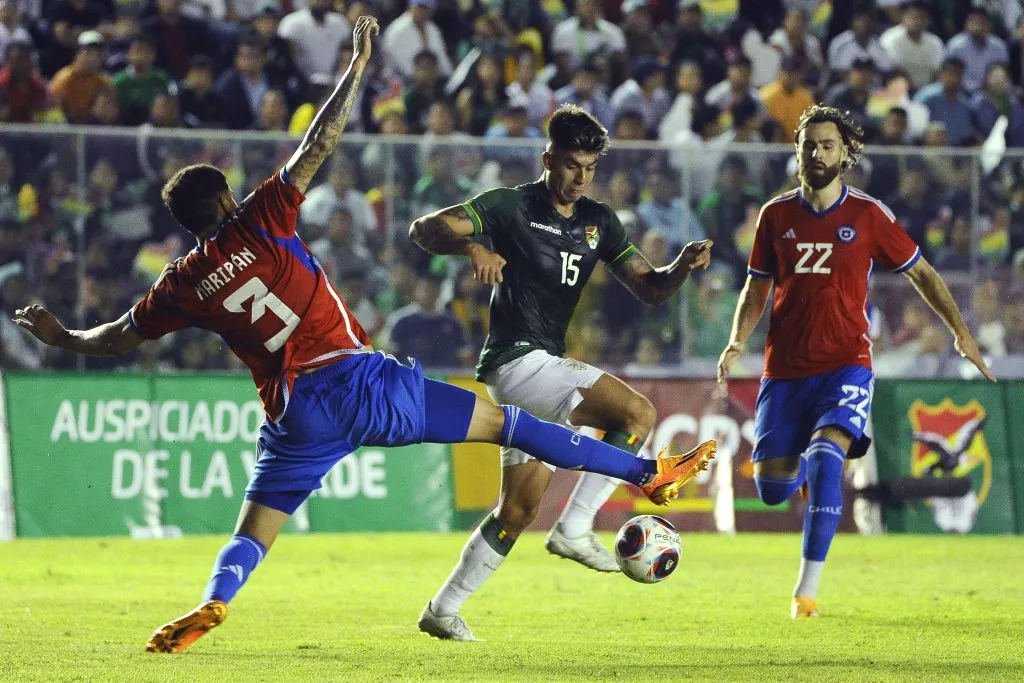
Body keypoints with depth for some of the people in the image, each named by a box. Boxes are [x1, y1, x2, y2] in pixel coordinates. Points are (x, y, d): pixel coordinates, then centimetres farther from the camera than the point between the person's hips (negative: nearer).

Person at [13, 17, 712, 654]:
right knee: (506, 422, 3)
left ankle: (213, 602, -23)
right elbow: (319, 144, 1)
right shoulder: (259, 221, 2)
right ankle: (646, 471, 5)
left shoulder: (182, 285, 9)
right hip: (358, 377, -1)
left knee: (252, 533, 8)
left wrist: (60, 336, 41)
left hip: (296, 414, 2)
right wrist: (358, 65, 10)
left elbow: (119, 338, 22)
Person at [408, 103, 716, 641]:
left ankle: (443, 609, 16)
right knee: (637, 413, -20)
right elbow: (424, 229, -15)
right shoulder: (513, 206, -7)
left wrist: (682, 265, -13)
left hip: (545, 366, 8)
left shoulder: (598, 222, 13)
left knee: (521, 504, 10)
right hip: (516, 359, -8)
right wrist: (472, 245, -34)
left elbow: (649, 288, 8)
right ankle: (574, 530, -14)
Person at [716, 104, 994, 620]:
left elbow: (920, 273, 9)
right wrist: (737, 342, -3)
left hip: (845, 364, -3)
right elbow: (757, 287, 14)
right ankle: (806, 459, 41)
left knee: (825, 461, -27)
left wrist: (960, 332, 4)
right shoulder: (776, 215, 5)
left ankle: (808, 589, -23)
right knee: (772, 489, 1)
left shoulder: (868, 215, -1)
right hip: (785, 368, 3)